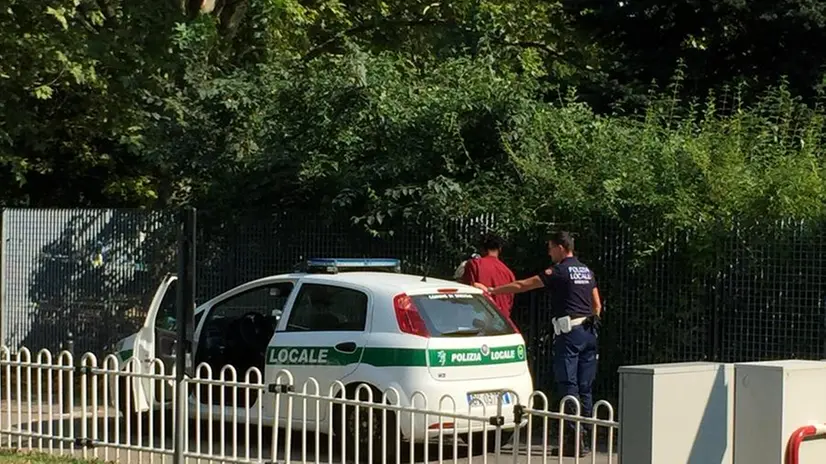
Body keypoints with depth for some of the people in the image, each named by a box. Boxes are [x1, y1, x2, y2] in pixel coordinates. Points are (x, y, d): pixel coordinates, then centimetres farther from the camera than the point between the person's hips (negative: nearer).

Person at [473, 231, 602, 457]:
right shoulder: (587, 271, 15)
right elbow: (597, 305, 19)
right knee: (584, 388, 9)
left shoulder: (559, 271, -7)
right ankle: (585, 440, 10)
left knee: (569, 386, -7)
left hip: (569, 332, -7)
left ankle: (573, 440, -11)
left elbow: (521, 285, -3)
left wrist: (491, 290, 5)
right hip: (589, 331, 7)